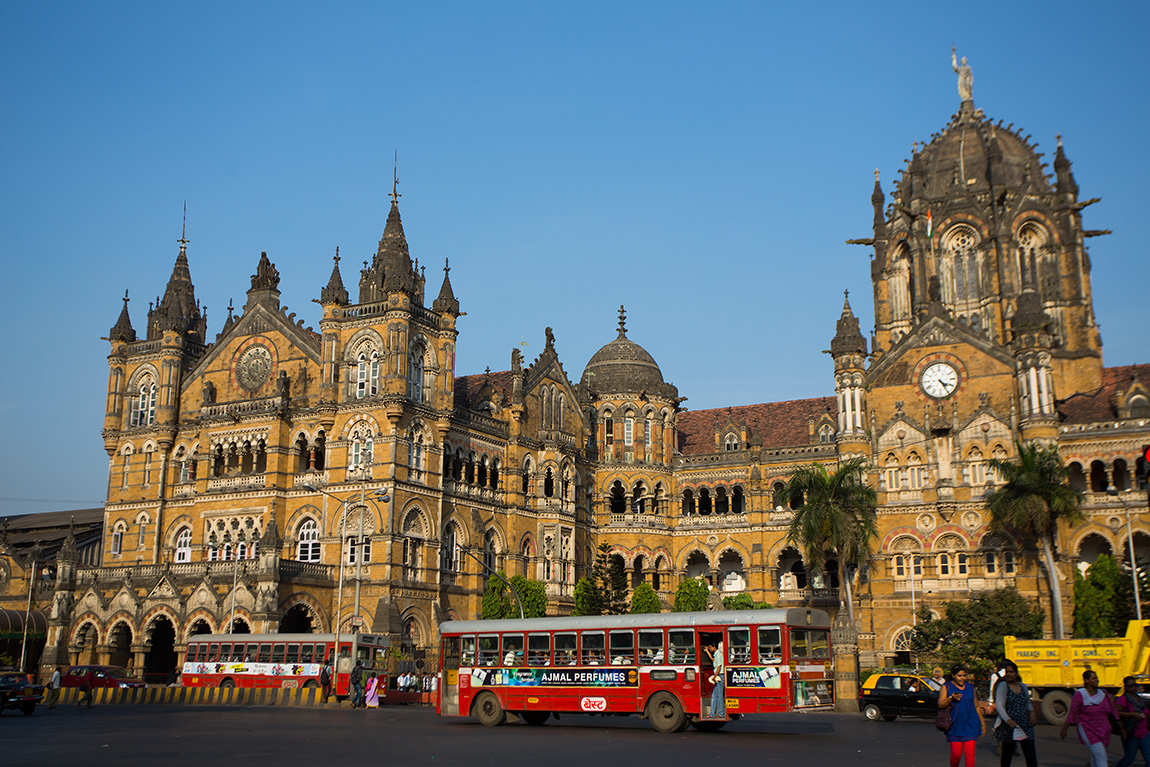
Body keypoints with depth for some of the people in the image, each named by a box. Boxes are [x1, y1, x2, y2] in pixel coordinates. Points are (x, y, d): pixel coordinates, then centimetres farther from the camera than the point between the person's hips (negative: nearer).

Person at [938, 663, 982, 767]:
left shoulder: (970, 688, 14)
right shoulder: (947, 687, 4)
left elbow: (976, 706, 21)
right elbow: (940, 704, -4)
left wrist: (982, 723, 18)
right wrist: (951, 698, -20)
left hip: (970, 725, 2)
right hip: (955, 726, -2)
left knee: (970, 753, -7)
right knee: (956, 753, -3)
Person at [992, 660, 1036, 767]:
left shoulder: (1023, 686, 11)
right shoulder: (1002, 686, -5)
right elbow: (999, 705, -13)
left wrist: (1032, 712, 5)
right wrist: (1008, 720, -25)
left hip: (1025, 726, 4)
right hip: (1008, 726, -4)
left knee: (1031, 756, -3)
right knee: (1007, 755, 5)